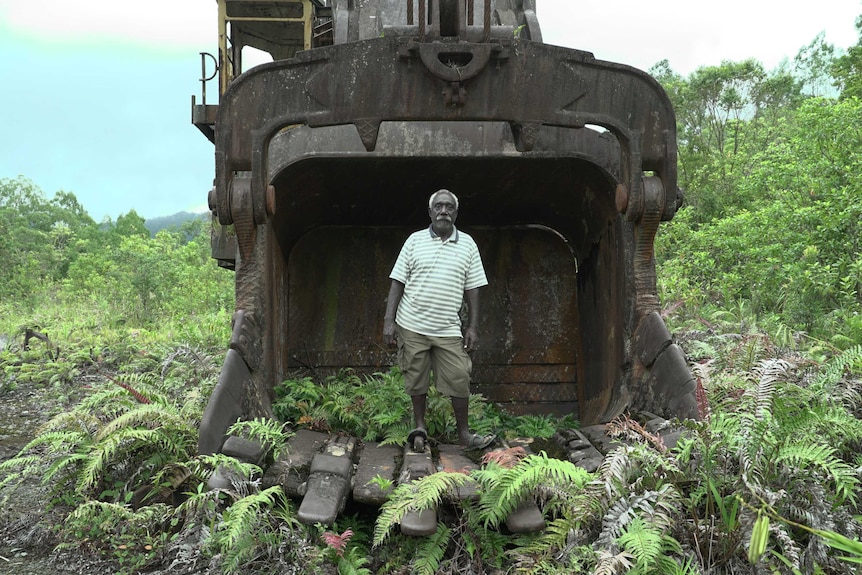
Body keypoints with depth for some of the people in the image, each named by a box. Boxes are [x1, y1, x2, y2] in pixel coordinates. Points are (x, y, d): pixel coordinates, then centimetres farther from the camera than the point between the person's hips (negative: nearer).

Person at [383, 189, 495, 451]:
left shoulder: (467, 244, 6)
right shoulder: (415, 240, 3)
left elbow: (472, 288, 6)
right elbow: (398, 282, 2)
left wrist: (473, 326, 1)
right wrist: (389, 320, -5)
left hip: (448, 330, 0)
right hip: (412, 326, 0)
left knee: (459, 380, 0)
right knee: (416, 380, 8)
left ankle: (464, 433, 14)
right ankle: (420, 426, 26)